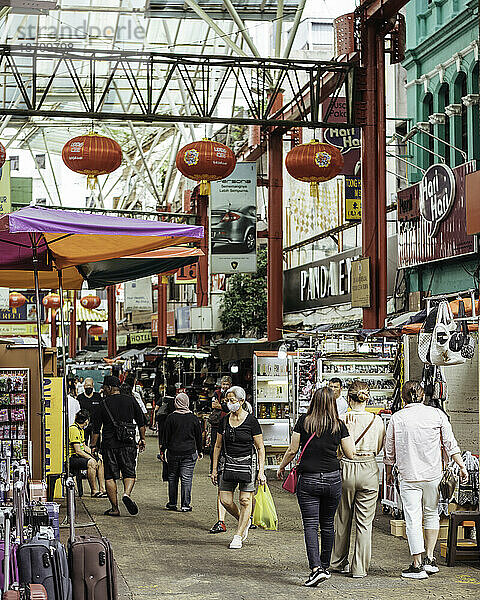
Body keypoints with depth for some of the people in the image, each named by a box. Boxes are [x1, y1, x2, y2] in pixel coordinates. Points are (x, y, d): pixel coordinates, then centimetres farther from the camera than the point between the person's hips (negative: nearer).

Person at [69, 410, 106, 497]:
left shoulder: (80, 429, 17)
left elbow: (83, 447, 22)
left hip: (78, 456, 11)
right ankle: (94, 491, -25)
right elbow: (78, 451, -21)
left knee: (100, 462, 7)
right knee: (91, 463, -30)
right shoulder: (74, 429, -17)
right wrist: (91, 458, -16)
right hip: (70, 458, -11)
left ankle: (102, 489, 3)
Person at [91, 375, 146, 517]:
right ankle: (127, 493, -18)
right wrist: (142, 439, 16)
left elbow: (96, 429, 1)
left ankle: (114, 508, 5)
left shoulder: (103, 405, -1)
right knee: (129, 473, 10)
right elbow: (141, 422, 6)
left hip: (109, 444, -1)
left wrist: (93, 446, 9)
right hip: (128, 443, 1)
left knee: (110, 476, 6)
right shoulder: (130, 400, 4)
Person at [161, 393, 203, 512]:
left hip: (173, 452, 0)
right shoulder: (193, 418, 0)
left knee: (172, 478, 12)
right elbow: (198, 436, 7)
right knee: (186, 479, 1)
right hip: (189, 453, 0)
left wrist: (163, 450, 8)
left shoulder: (171, 417, -5)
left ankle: (172, 503, 17)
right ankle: (185, 505, -1)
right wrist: (200, 451, 18)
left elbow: (166, 436, -1)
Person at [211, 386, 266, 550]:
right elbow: (218, 446, 14)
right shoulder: (225, 421, 6)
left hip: (247, 463, -4)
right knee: (225, 500, -2)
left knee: (245, 500, -3)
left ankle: (238, 537, 6)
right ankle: (244, 521, 25)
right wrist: (214, 469, 11)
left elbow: (260, 448, -4)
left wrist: (261, 471, -10)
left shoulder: (251, 421, -7)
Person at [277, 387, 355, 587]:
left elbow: (292, 450, -1)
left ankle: (316, 568, -18)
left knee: (310, 525, -3)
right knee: (327, 524, 16)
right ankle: (325, 566, 26)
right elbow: (350, 454, 2)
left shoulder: (304, 421, -4)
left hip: (308, 480, -2)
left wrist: (282, 467, 16)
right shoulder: (339, 425, -2)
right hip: (333, 479, 2)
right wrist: (347, 433, 15)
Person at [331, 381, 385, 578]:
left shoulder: (342, 419, -8)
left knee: (343, 519, 15)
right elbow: (379, 448, 9)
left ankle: (339, 562, 27)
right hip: (369, 469, 1)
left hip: (346, 470, 0)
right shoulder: (377, 421, -3)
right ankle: (360, 568, 8)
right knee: (364, 522, 7)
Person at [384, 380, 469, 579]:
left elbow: (390, 452, 5)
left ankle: (417, 565, 2)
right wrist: (462, 466, 6)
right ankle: (430, 558, 18)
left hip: (408, 476, -2)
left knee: (413, 520, 1)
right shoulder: (437, 414, -1)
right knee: (431, 514, 19)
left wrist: (388, 473, 18)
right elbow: (450, 444, -1)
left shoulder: (396, 418, -2)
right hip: (433, 474, 2)